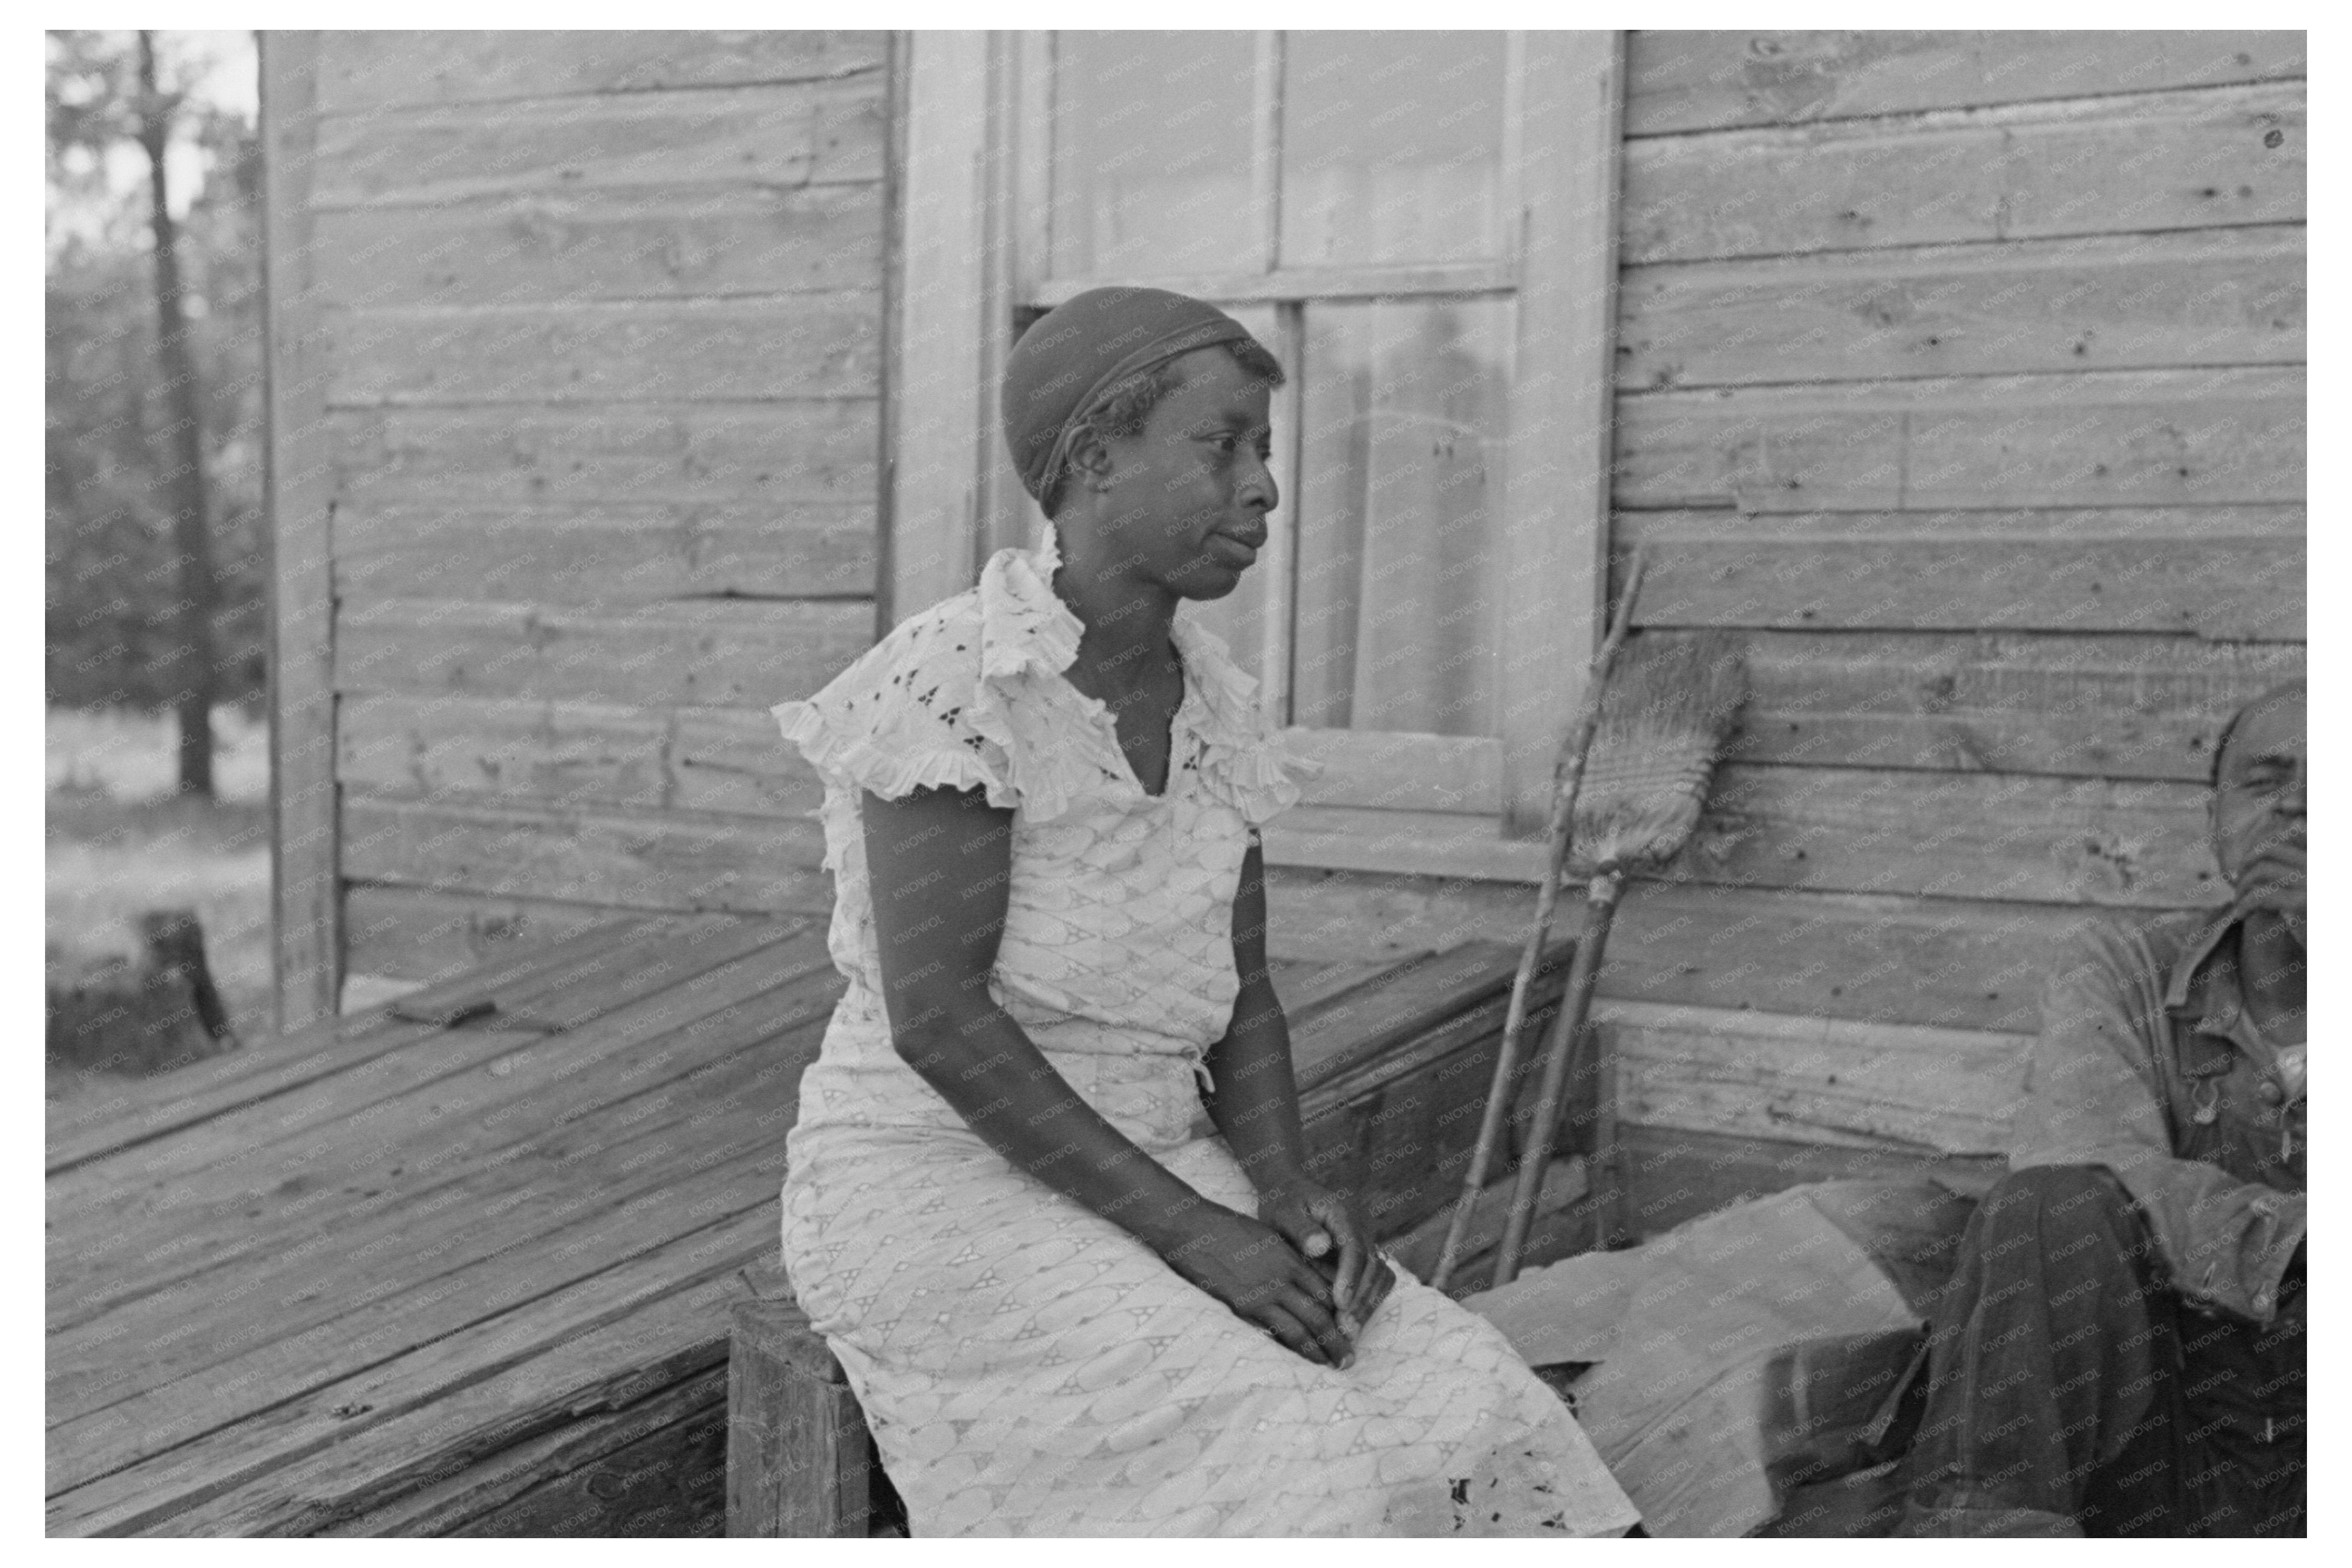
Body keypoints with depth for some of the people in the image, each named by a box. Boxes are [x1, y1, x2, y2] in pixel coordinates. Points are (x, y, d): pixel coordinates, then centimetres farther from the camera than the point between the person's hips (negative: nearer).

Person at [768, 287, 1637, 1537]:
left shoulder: (1211, 706, 7)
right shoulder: (958, 683, -16)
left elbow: (1239, 996, 9)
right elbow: (935, 1016, -21)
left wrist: (1287, 1191, -11)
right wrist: (1190, 1232, -23)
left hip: (1144, 1177, 7)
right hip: (936, 1187, -6)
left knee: (1459, 1423, -14)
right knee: (1285, 1469, -26)